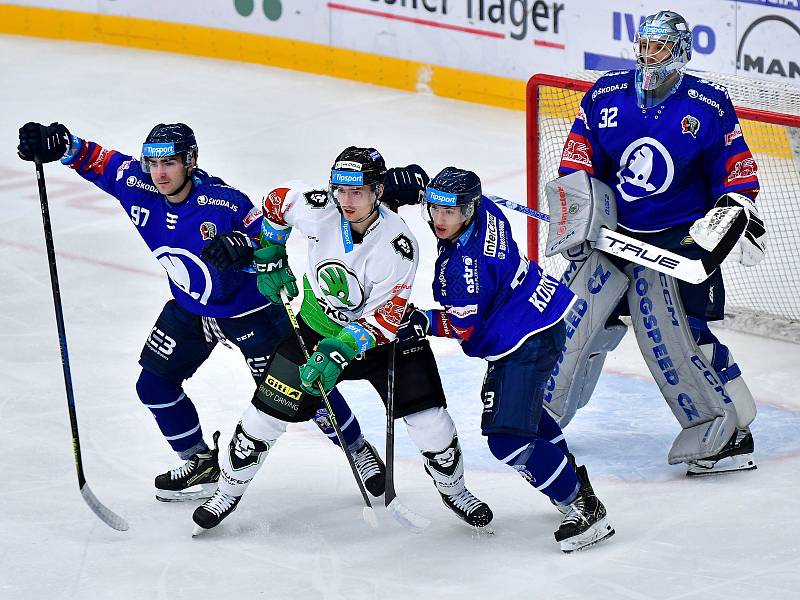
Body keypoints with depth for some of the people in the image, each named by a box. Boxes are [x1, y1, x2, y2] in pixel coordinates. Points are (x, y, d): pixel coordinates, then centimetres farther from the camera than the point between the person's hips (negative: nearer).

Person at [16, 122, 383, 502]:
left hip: (248, 309, -6)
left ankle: (359, 451, 16)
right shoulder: (139, 186, -15)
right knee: (153, 385, 5)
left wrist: (241, 245, -48)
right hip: (189, 308, 6)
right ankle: (200, 464, 24)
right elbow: (100, 163, -3)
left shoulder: (223, 202, -30)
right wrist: (60, 146, -20)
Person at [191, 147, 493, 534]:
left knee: (430, 422, -8)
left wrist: (341, 351, -39)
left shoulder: (398, 244, -30)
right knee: (267, 413, 0)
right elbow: (276, 201, 1)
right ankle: (228, 490, 23)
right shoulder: (317, 209, -23)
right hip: (316, 326, 2)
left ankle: (453, 488, 22)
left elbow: (384, 317, -29)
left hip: (384, 336, -2)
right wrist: (270, 258, 4)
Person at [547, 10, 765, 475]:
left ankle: (729, 430, 0)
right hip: (609, 233, 3)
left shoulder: (709, 104, -5)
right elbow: (577, 160, 8)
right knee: (572, 321, 0)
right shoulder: (606, 95, 2)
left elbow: (737, 168, 2)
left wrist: (736, 211, -11)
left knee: (676, 338, -13)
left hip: (679, 240, -3)